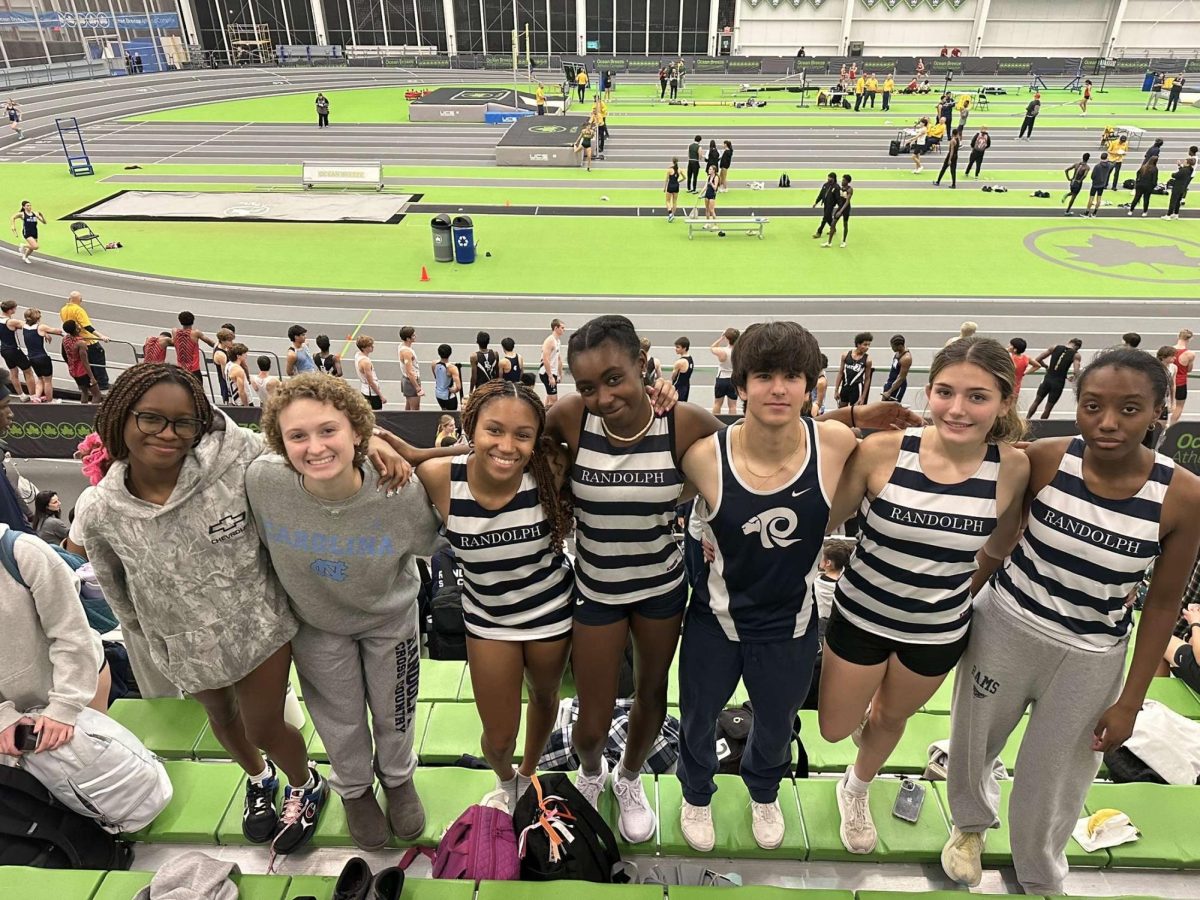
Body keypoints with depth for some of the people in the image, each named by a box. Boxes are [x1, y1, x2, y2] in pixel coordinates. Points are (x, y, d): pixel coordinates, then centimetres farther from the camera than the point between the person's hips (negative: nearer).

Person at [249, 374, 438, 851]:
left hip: (390, 619, 0)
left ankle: (397, 777, 57)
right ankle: (354, 789, 56)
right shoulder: (261, 481, -32)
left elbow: (431, 544, -12)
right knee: (341, 716, 23)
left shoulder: (403, 492, -36)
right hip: (316, 622, 1)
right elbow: (260, 546, -9)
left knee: (393, 713, 23)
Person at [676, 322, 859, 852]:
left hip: (791, 625, 2)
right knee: (698, 722, 24)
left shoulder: (835, 443, -23)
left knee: (776, 726, 29)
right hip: (715, 622, -1)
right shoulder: (705, 457, -26)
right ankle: (696, 795, 59)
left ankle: (763, 793, 65)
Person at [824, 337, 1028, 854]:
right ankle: (862, 701, 52)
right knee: (835, 730, 14)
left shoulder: (1011, 468, -19)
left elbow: (1005, 541, 0)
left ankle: (855, 793, 60)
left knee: (892, 718, 27)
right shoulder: (883, 450, -25)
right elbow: (825, 522, -15)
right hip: (860, 615, -1)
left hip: (939, 632, 2)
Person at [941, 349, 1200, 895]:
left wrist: (1131, 700, -3)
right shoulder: (1044, 460, -17)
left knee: (1052, 780, 17)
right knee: (972, 741, 21)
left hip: (1089, 658, 0)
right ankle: (970, 823, 57)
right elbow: (1001, 543, -3)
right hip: (1003, 626, 1)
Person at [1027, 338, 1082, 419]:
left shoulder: (1055, 347, 3)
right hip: (1059, 383, -2)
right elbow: (1076, 372, -17)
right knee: (1048, 408, 11)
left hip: (1047, 379, 2)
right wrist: (1073, 378, 6)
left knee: (1036, 402, 20)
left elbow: (1038, 360, 4)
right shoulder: (1075, 355, -4)